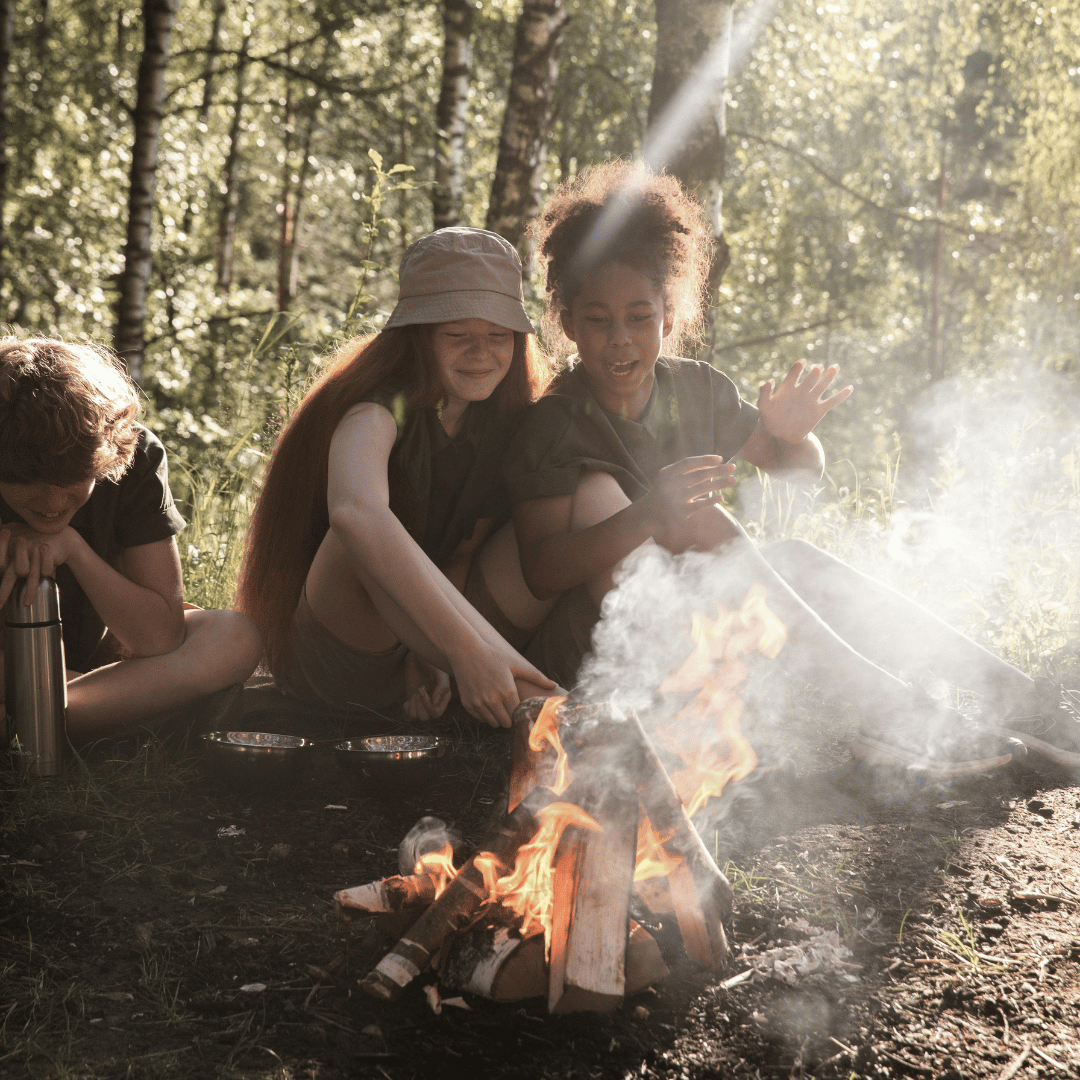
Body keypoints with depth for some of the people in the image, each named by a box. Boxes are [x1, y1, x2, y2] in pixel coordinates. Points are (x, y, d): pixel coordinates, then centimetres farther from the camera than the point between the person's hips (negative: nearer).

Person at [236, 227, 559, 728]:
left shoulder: (503, 420, -1)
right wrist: (465, 646, -54)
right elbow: (354, 514, -46)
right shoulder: (378, 413, -23)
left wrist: (432, 655, -14)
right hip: (329, 664, -5)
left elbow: (465, 552, 4)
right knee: (371, 538, -38)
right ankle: (532, 703, -40)